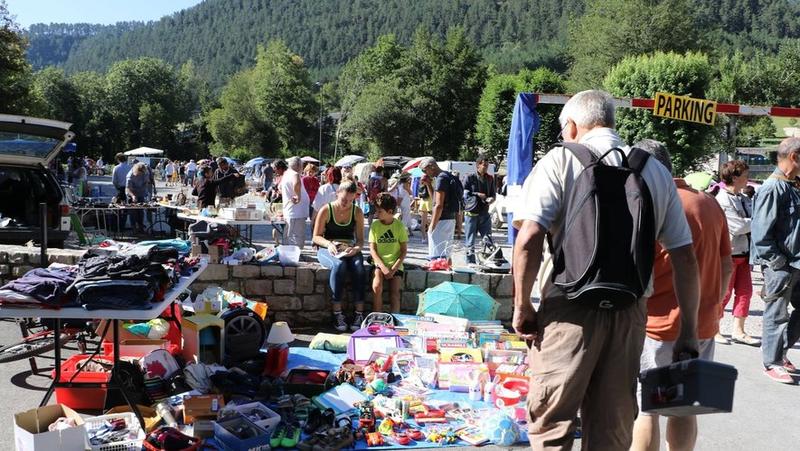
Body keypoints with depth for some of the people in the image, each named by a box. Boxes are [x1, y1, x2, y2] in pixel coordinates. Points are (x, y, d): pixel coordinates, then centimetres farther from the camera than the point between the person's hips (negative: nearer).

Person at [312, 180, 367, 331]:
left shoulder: (357, 212, 6)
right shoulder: (326, 210, -2)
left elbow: (360, 239, 6)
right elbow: (316, 237, 0)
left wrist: (356, 248, -17)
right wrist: (329, 244, -20)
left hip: (349, 250, 2)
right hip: (327, 249, -2)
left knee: (358, 266, -32)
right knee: (339, 265, -36)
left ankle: (359, 313, -29)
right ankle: (337, 313, -32)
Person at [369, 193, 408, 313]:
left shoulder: (399, 226, -2)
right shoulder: (375, 225, 1)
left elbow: (404, 251, 0)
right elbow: (372, 250, -1)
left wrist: (394, 269, -12)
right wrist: (383, 267, -14)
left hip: (395, 264, 0)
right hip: (379, 263, 0)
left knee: (395, 291, -18)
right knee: (377, 287, -25)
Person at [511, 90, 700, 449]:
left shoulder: (561, 159, -2)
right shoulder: (656, 171, 10)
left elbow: (530, 237, -14)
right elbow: (684, 256, 7)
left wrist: (522, 305, -4)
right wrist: (689, 332, 12)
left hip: (570, 309, -4)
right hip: (630, 311, 4)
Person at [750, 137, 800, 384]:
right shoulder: (773, 188, -16)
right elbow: (761, 233, -20)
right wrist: (778, 262, -16)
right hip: (780, 265, -8)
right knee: (777, 315, 3)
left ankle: (779, 349, 31)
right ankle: (772, 363, 16)